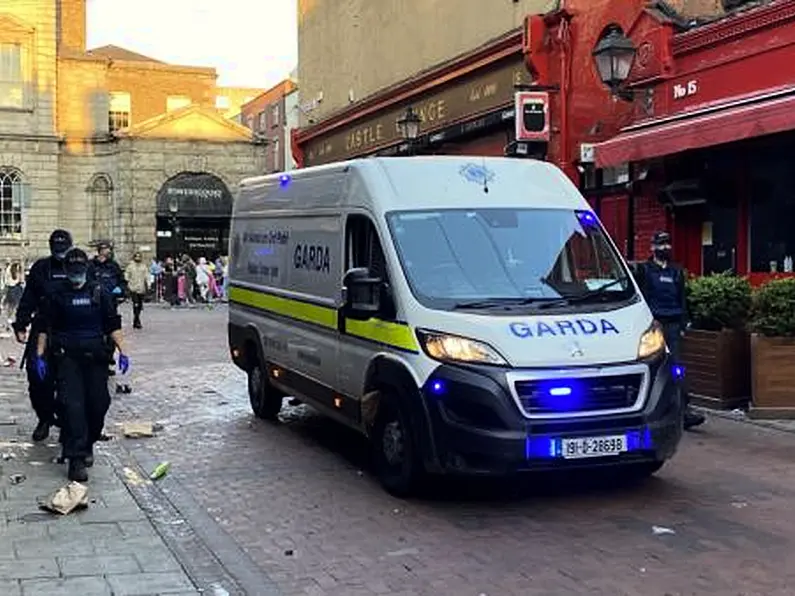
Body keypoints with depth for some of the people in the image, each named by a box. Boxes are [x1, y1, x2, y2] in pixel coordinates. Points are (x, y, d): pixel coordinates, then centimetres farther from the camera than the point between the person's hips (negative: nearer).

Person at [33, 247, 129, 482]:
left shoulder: (99, 293, 8)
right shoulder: (57, 295, 5)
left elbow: (113, 325, 6)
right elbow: (44, 327, 7)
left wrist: (122, 351, -2)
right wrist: (40, 356, -1)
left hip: (96, 356, 2)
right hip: (67, 357, -2)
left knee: (99, 403, 5)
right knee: (73, 405, -10)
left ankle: (88, 444, 29)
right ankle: (76, 458, -11)